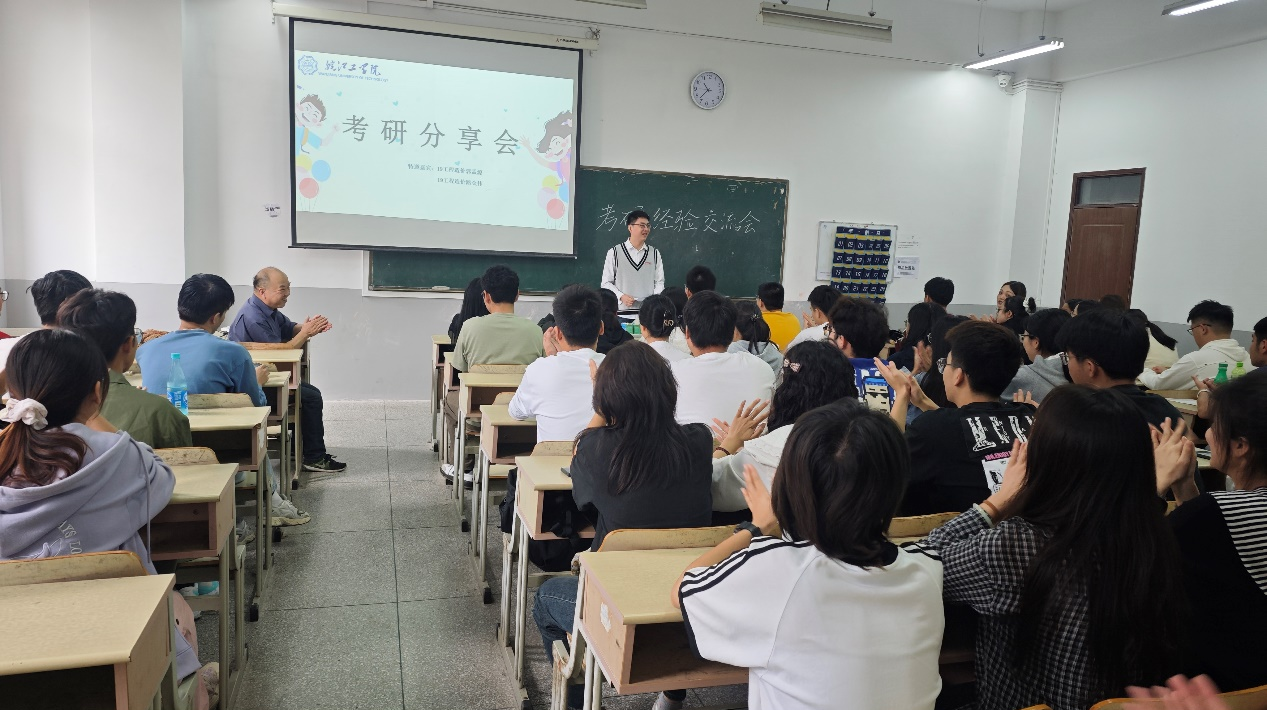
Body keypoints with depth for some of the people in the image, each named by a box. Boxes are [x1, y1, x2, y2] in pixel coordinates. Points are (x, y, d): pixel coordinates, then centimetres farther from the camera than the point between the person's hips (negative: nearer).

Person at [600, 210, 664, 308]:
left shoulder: (655, 253, 11)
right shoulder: (614, 253, 3)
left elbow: (659, 282, 11)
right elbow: (606, 283, 4)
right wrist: (621, 296, -11)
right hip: (622, 308, -2)